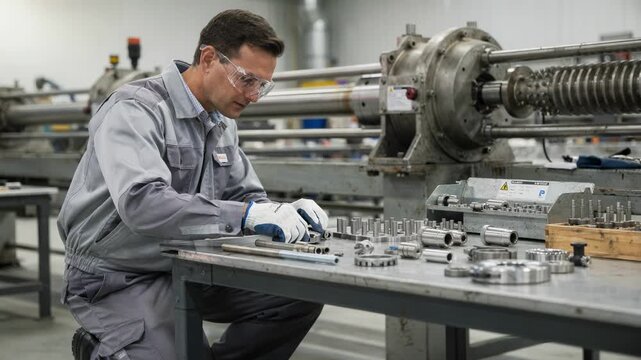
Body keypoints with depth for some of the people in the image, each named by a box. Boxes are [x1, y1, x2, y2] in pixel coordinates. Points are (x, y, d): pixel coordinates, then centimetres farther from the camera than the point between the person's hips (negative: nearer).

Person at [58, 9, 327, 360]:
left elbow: (244, 196, 11)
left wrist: (284, 213, -11)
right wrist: (246, 214, -37)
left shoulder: (222, 123, 7)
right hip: (119, 279, -7)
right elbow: (142, 203, -35)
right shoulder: (135, 110, -20)